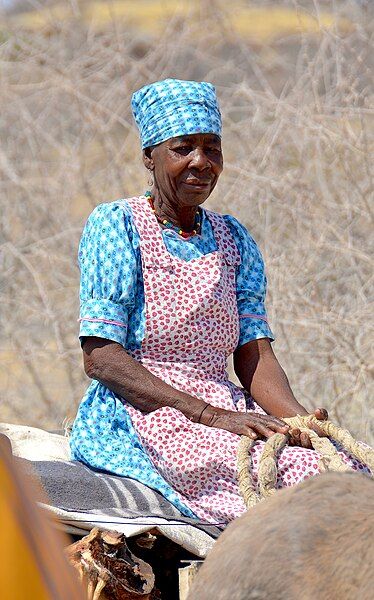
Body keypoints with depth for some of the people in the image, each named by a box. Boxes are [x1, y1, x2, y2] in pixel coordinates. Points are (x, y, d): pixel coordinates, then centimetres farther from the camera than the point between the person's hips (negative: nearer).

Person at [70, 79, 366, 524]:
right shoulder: (116, 225, 0)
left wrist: (298, 417, -13)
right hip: (143, 415, -6)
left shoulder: (233, 240, 18)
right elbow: (100, 357, -9)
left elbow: (254, 354, 10)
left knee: (349, 468, -23)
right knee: (296, 471, -31)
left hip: (228, 408, 6)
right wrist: (210, 415, -17)